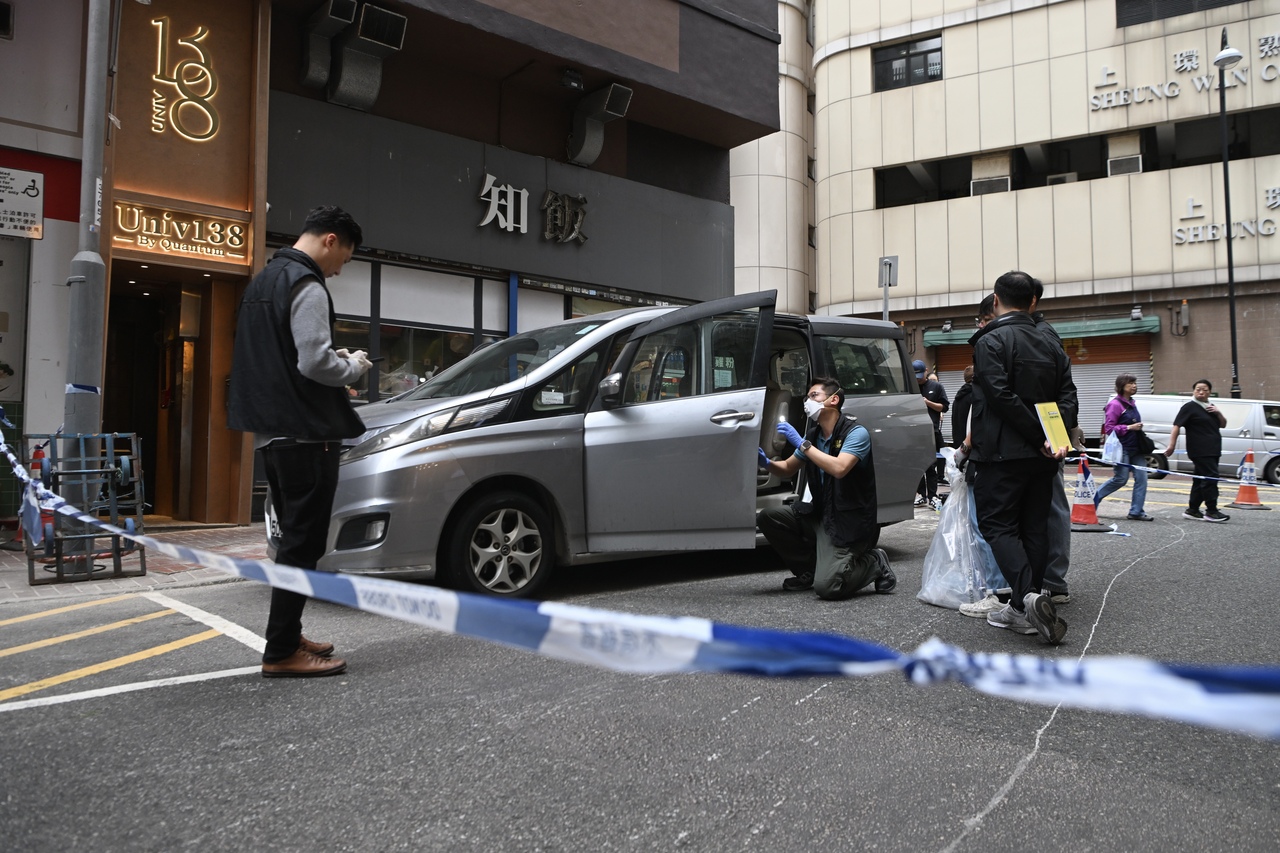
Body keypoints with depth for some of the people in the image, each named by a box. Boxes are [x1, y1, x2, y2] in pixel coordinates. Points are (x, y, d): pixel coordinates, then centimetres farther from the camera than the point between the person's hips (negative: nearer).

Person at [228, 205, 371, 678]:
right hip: (305, 434, -10)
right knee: (303, 543, -5)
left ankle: (289, 635, 24)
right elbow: (314, 363, -22)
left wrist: (334, 359, 14)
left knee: (294, 538, 17)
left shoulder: (263, 280, 18)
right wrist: (354, 366, -4)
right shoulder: (307, 286, -13)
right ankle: (281, 652, -1)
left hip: (270, 431, 10)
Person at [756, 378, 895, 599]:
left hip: (849, 521, -7)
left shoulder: (856, 433, -13)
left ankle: (874, 564, 8)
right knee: (767, 516, -10)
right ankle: (809, 571, 9)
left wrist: (800, 443, -26)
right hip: (818, 513, 8)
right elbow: (788, 469, 19)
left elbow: (839, 469, -31)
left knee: (826, 587, -23)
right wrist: (767, 463, -4)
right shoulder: (813, 435, 8)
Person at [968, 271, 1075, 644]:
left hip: (1003, 453, -7)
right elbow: (1068, 396, 6)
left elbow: (1002, 397, -19)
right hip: (1042, 457, 7)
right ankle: (1024, 610, 14)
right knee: (1034, 527, 11)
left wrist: (1040, 436, -14)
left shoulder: (990, 342, -9)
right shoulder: (1052, 344, 13)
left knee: (996, 524, -2)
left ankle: (1029, 596, -21)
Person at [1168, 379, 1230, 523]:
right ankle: (1211, 511, -9)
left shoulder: (1210, 407, 20)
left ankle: (1192, 510, 15)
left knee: (1200, 481, 10)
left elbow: (1223, 425, 21)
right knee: (1210, 479, -12)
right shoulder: (1190, 407, -5)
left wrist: (1218, 412, 1)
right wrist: (1172, 445, -21)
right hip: (1200, 451, -8)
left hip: (1212, 451, 8)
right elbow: (1177, 426, -12)